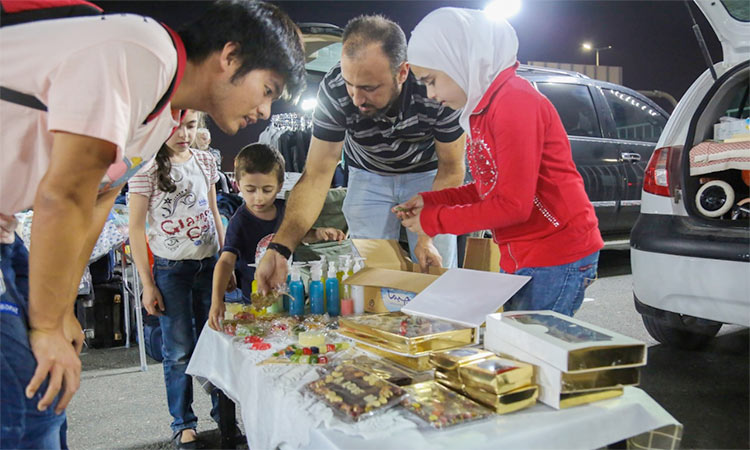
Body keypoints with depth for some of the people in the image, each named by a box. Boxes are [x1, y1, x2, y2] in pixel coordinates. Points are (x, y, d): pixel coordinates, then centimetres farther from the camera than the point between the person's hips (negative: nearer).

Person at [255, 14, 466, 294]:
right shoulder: (334, 89, -29)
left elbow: (451, 169, -18)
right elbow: (318, 173, -26)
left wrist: (427, 236, -26)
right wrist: (281, 247, -38)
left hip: (429, 174, 0)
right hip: (368, 175, 1)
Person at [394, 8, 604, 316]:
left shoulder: (514, 100, -17)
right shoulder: (483, 108, 11)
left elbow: (513, 204, -20)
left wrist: (434, 221, -12)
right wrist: (428, 201, 6)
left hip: (558, 259, -9)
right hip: (519, 259, 9)